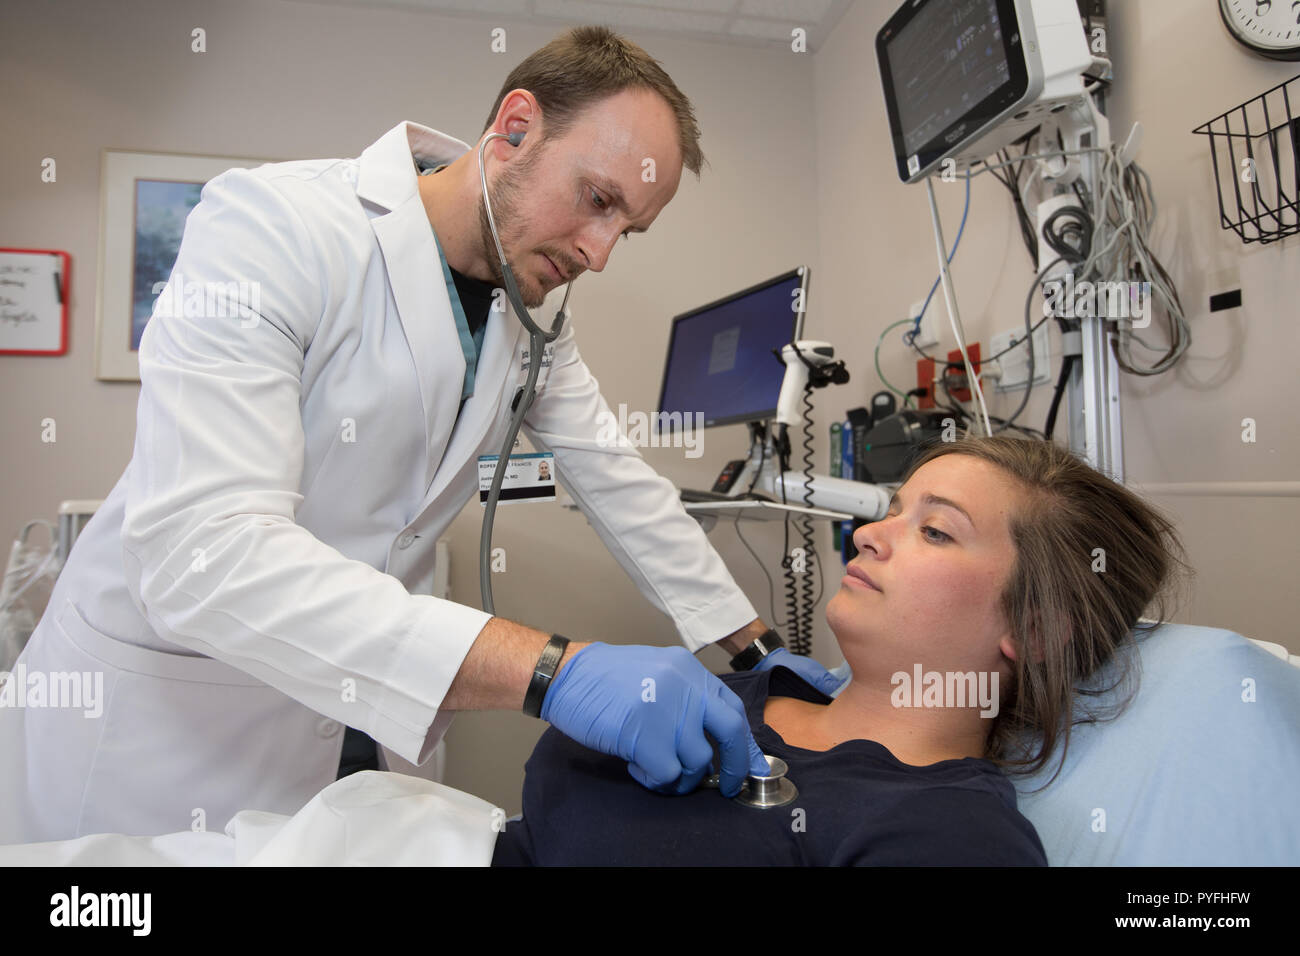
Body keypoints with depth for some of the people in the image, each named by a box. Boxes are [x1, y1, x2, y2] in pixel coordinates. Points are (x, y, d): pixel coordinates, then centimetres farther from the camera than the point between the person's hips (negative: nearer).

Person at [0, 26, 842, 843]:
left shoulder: (535, 307, -3)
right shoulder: (271, 223, -24)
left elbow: (621, 485, 3)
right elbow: (201, 550, -34)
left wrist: (757, 647, 0)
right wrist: (551, 669, -42)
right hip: (169, 717, -5)